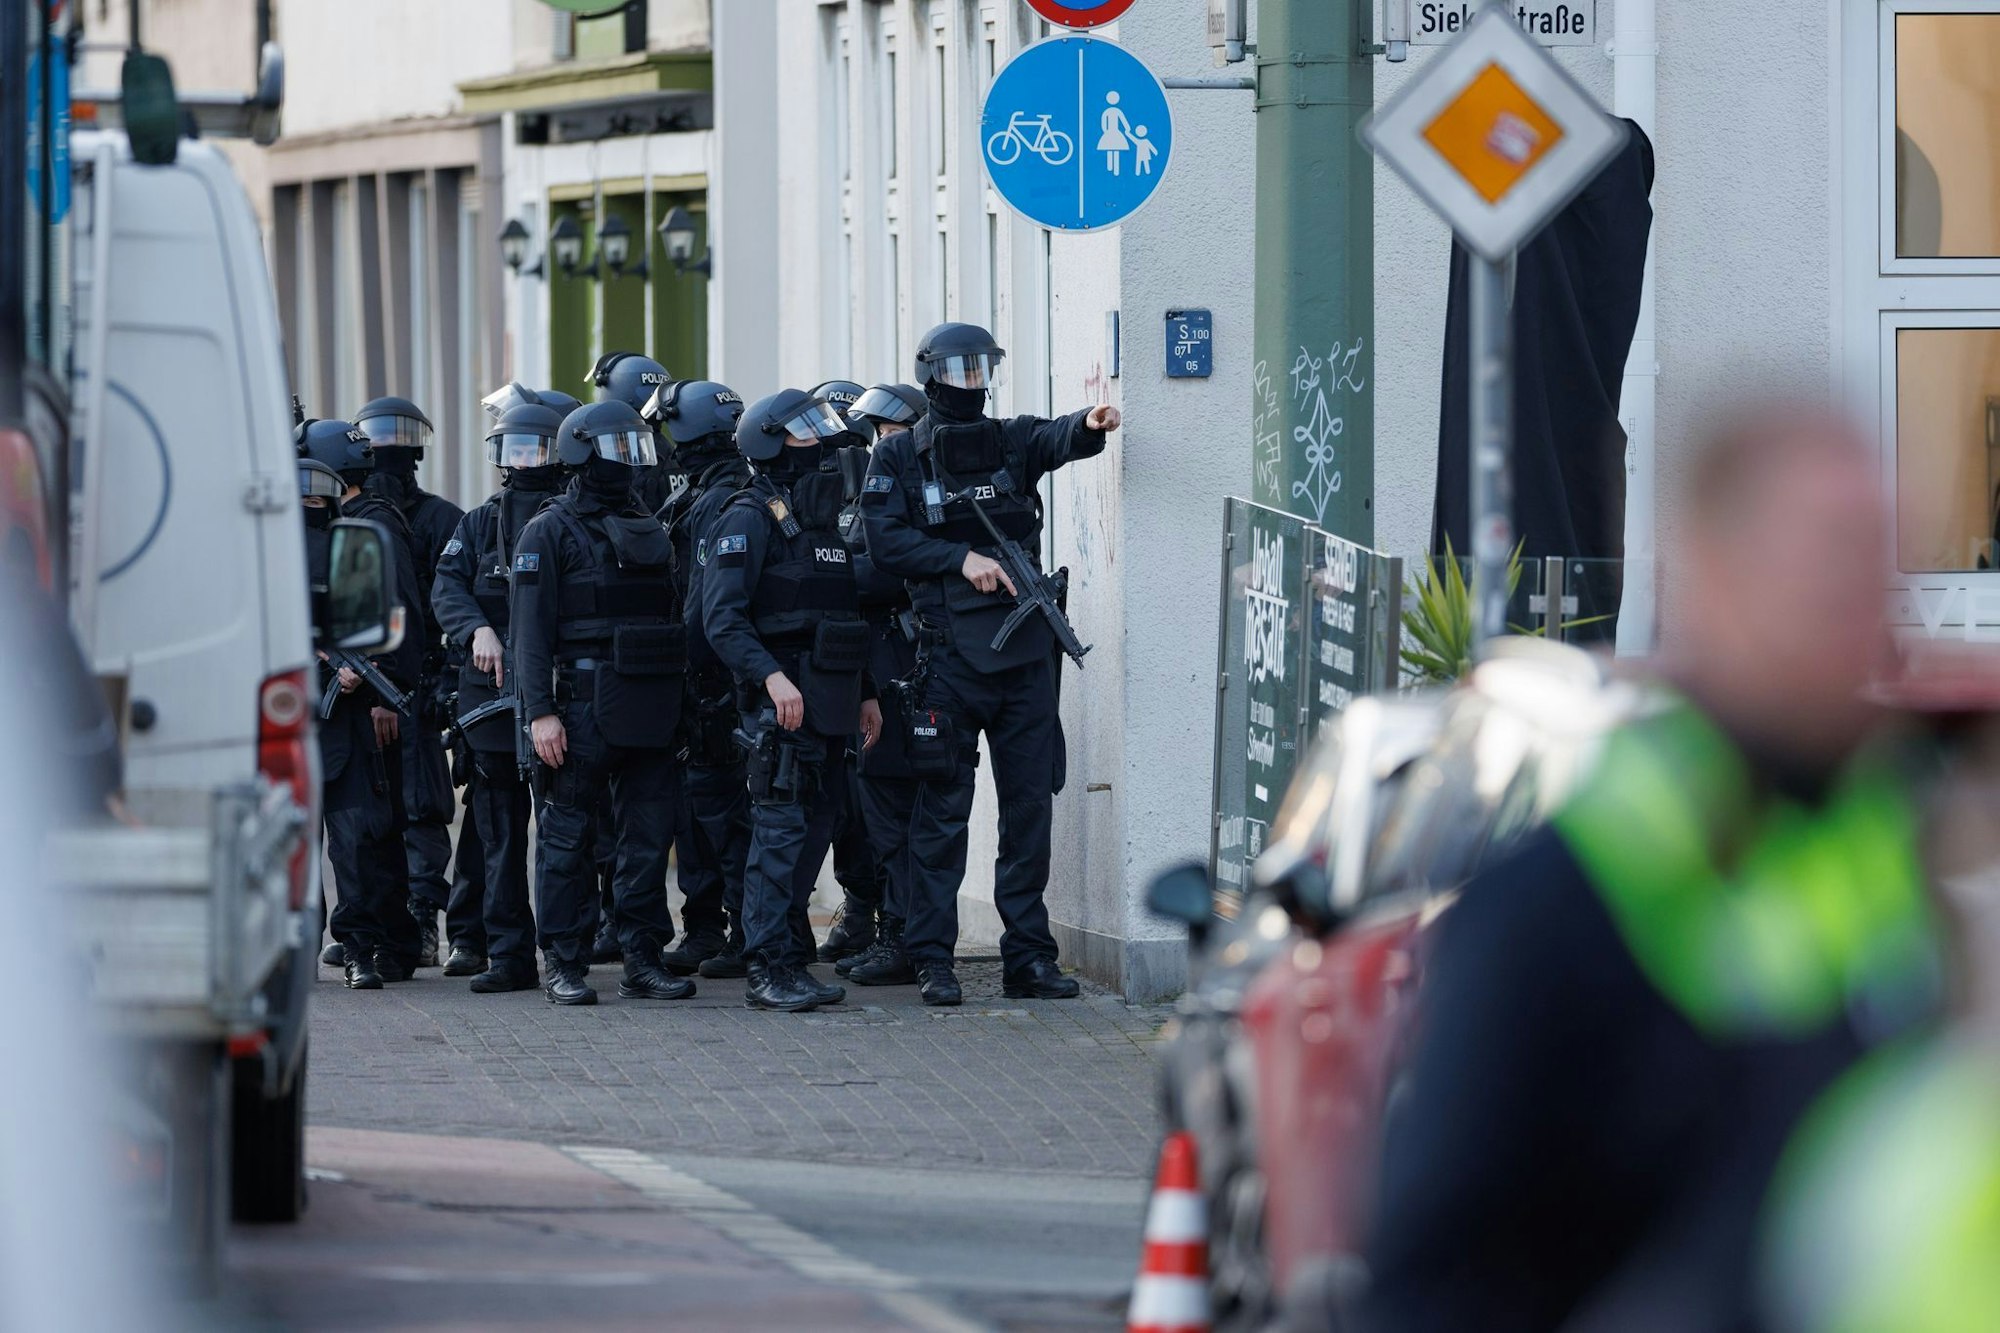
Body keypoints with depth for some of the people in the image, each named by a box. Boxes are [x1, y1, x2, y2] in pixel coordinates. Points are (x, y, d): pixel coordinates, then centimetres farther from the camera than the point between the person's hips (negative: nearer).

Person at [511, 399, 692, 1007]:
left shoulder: (649, 530, 18)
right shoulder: (552, 530, -1)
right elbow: (530, 627, -7)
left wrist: (678, 704, 16)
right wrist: (540, 711, -16)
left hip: (649, 713, 6)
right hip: (582, 708, -6)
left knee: (648, 837, 5)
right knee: (567, 841, -1)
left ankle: (643, 960, 11)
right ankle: (564, 966, 3)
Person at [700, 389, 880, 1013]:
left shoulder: (823, 519, 19)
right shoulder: (750, 519, -8)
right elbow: (722, 617, -17)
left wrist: (865, 692, 21)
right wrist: (771, 676, -28)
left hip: (826, 702, 8)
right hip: (779, 699, -8)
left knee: (814, 828, 8)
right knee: (782, 828, -10)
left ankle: (791, 961, 13)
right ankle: (769, 968, -10)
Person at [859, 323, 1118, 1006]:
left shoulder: (1011, 441, 11)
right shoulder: (898, 457, 5)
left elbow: (1057, 439, -10)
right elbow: (884, 541, -5)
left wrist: (1091, 425, -32)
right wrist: (961, 558, -15)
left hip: (1025, 648, 3)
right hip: (948, 650, -3)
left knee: (1030, 804, 4)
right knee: (942, 809, -2)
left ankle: (1029, 955, 10)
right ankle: (932, 958, 2)